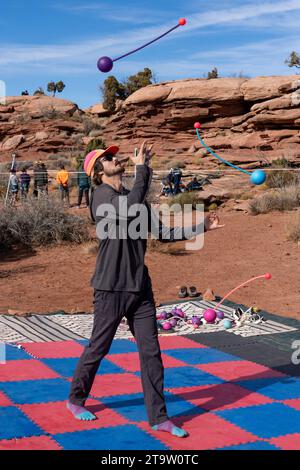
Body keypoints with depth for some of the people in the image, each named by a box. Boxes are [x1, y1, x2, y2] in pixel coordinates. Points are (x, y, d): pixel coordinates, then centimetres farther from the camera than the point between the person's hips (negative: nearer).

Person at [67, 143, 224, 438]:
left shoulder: (135, 198, 14)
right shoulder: (102, 195, -10)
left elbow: (163, 233, 18)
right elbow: (129, 209, -31)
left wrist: (201, 227, 12)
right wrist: (142, 168, -24)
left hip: (140, 287, 7)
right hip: (111, 289, -6)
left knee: (151, 352, 5)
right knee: (97, 349, 7)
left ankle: (158, 417, 12)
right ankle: (76, 400, 30)